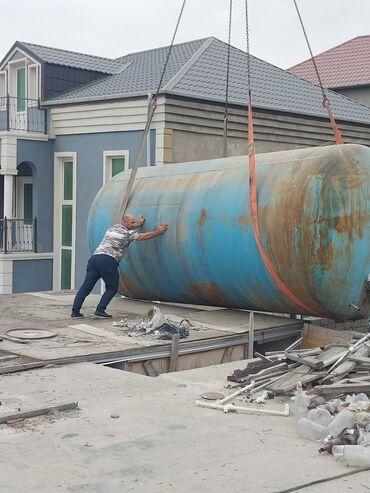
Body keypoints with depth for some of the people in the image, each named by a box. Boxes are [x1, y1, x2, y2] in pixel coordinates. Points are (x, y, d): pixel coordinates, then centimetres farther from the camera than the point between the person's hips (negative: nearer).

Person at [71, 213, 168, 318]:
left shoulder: (113, 227, 26)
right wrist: (159, 231, 22)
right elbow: (145, 236, 9)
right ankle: (100, 310, -2)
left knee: (86, 286, 1)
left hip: (94, 258, 6)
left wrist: (139, 224, 56)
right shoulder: (128, 234, 7)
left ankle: (75, 311, -5)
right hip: (108, 261, -6)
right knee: (112, 288, 10)